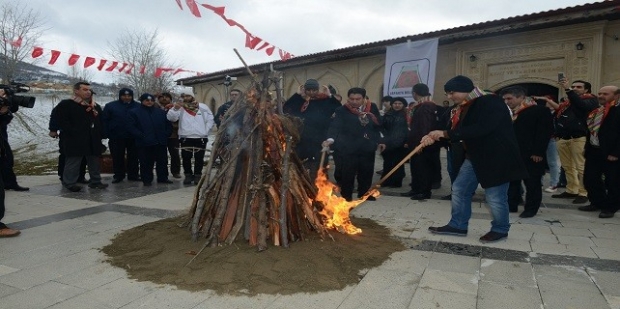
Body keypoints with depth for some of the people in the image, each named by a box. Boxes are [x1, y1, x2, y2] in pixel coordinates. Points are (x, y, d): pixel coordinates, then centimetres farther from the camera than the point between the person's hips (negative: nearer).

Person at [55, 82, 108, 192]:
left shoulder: (95, 106, 17)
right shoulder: (66, 104, -2)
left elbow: (100, 122, 24)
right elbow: (62, 122, -10)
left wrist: (99, 134, 11)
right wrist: (74, 133, -17)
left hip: (93, 140, 6)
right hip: (75, 141, -6)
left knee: (94, 161, 10)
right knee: (73, 162, -2)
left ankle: (95, 181, 18)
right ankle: (70, 183, 7)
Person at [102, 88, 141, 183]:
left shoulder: (138, 106, 3)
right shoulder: (110, 106, 2)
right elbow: (104, 121, 0)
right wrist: (108, 134, -9)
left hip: (134, 137, 1)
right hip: (116, 138, 0)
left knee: (133, 157, 8)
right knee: (117, 158, 8)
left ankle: (133, 175, 18)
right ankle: (118, 176, 19)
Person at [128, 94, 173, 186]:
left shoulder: (161, 112, 14)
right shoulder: (134, 112, 4)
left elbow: (168, 125, 16)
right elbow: (131, 127, -3)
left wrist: (166, 134, 1)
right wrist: (142, 136, -13)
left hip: (161, 142, 3)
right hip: (144, 143, -3)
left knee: (162, 161, 7)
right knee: (146, 163, 1)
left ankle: (163, 178, 18)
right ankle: (147, 180, 11)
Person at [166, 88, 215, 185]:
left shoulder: (203, 107, 7)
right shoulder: (179, 107, 5)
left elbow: (210, 120, 9)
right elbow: (171, 118, -9)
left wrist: (205, 131, -1)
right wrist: (175, 109, -26)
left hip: (201, 138, 0)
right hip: (185, 138, 0)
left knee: (199, 158, 5)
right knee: (186, 158, 4)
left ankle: (197, 175, 16)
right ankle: (188, 175, 18)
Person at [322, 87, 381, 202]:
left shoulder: (372, 108, 3)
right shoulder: (342, 110, -9)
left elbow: (379, 125, 13)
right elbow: (335, 126, -23)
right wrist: (330, 139, -39)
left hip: (368, 147, 4)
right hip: (348, 148, -4)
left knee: (366, 172, 13)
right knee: (347, 173, -2)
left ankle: (364, 194, 31)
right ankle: (346, 196, 14)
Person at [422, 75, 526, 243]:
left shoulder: (491, 102, -19)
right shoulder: (464, 108, 9)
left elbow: (481, 129, -32)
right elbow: (457, 131, 6)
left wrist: (445, 133, -30)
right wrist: (434, 138, -13)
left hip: (496, 158, -9)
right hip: (475, 156, 9)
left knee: (495, 197, 1)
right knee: (459, 190, 9)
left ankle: (500, 230, 24)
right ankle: (458, 225, 22)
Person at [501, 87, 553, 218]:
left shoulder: (540, 111, -5)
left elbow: (544, 132, -12)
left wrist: (538, 152, -17)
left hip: (531, 155, -6)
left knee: (532, 183, 4)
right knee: (511, 181, 9)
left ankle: (531, 209, 14)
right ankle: (511, 205, 19)